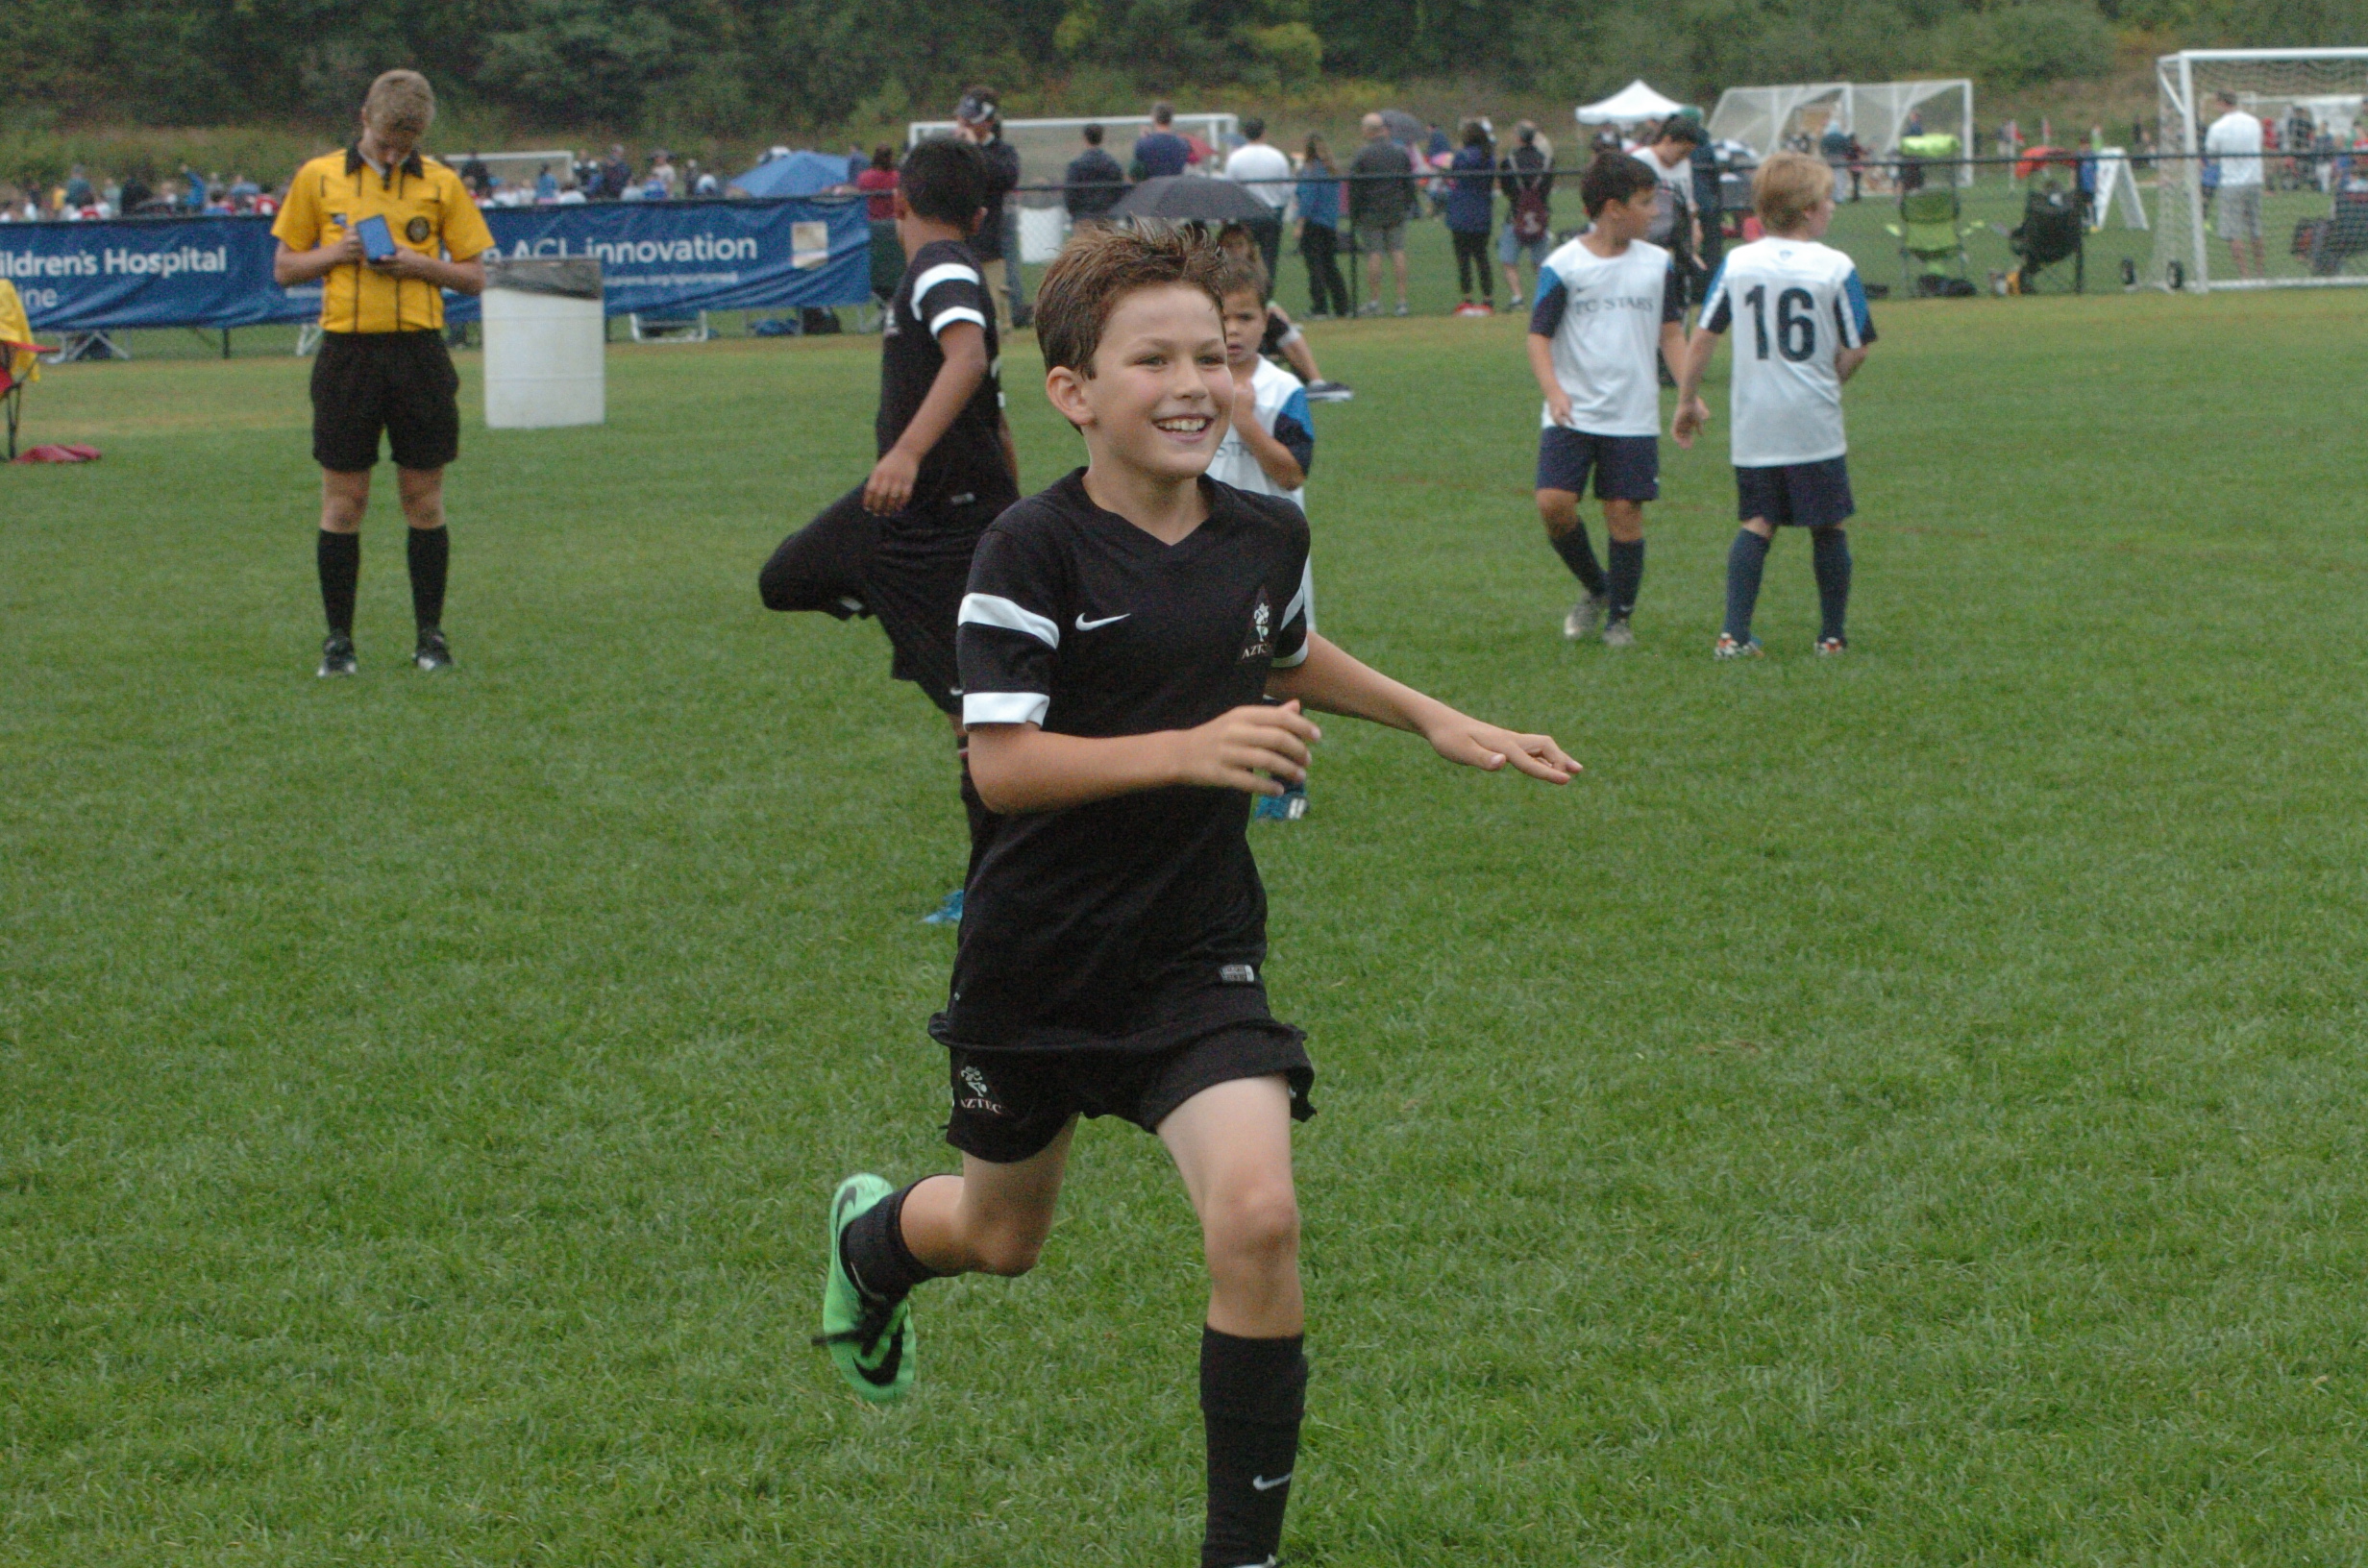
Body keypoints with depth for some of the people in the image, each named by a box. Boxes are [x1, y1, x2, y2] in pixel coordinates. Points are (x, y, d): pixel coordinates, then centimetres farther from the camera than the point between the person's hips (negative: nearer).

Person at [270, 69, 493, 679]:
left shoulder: (442, 184, 5)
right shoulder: (317, 178, 5)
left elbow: (475, 277, 8)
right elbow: (284, 268, 10)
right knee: (343, 501, 1)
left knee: (424, 498, 3)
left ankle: (431, 635, 12)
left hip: (419, 353, 0)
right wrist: (334, 253, -9)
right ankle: (338, 639, 8)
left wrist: (419, 264, -10)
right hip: (347, 350, 0)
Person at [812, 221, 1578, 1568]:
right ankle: (875, 1235, 57)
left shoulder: (1268, 537, -1)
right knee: (1003, 1240, 18)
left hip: (1198, 953, 2)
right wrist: (1190, 750, -33)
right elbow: (1001, 762, -24)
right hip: (1039, 954, -2)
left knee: (1257, 1217, -19)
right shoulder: (1034, 553, -17)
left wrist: (1435, 720, 18)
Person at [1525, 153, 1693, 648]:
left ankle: (1620, 616, 15)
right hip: (1571, 415, -2)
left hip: (1633, 416, 2)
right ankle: (1593, 589, 14)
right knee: (1554, 502, -12)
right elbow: (1539, 336, -4)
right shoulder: (1562, 267, -5)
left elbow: (1672, 333, 11)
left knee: (1624, 512, -1)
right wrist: (1554, 392, -20)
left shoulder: (1658, 264, 5)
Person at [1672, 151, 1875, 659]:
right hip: (1815, 424, -3)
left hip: (1753, 425, 3)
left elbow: (1704, 336, 4)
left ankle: (1734, 632, -3)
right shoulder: (1837, 268, -8)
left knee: (1757, 523, 10)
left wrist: (1687, 400, 12)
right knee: (1828, 527, 9)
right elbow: (1855, 351, -7)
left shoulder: (1736, 264, 2)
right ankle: (1832, 635, 16)